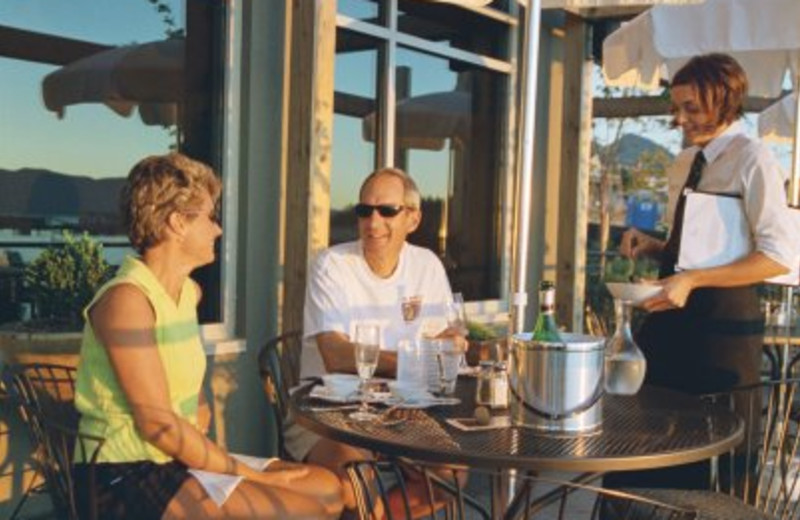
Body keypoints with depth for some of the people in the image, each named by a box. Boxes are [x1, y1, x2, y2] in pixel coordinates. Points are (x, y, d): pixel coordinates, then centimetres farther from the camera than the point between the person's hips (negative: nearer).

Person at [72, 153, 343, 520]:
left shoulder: (189, 292, 11)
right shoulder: (127, 299, -17)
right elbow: (158, 424, -20)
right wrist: (253, 477, -14)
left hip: (179, 462, 9)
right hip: (126, 477, -9)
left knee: (327, 489, 3)